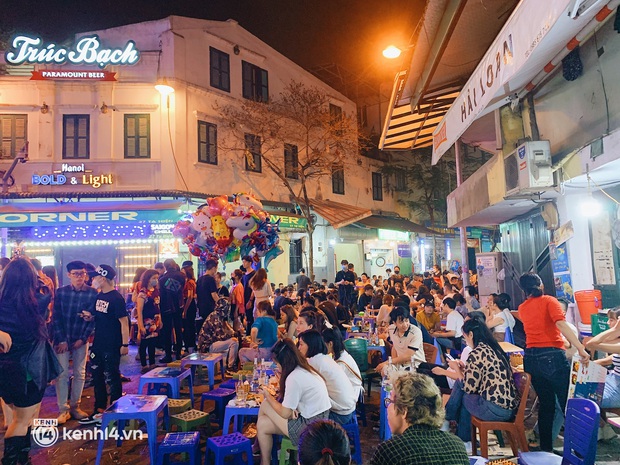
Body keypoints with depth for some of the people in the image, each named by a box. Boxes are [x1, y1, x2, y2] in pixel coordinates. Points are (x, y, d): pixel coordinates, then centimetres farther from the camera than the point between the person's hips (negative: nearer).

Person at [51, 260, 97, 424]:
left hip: (81, 339, 0)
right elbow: (56, 317, -4)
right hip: (62, 338, 0)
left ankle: (75, 406, 22)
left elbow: (93, 318, -4)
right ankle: (63, 409, 10)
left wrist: (83, 339, -8)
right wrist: (61, 340, -9)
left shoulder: (93, 293, -6)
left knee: (80, 373, 8)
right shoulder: (61, 292, -3)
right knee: (62, 374, -1)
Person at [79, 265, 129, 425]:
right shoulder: (98, 296, 7)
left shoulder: (116, 298, -16)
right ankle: (99, 411, 28)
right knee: (97, 376, 15)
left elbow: (124, 322, -16)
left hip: (111, 346, -8)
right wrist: (90, 317, -4)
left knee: (112, 378, 4)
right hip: (97, 344, 8)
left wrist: (125, 344, -18)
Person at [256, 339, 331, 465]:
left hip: (311, 425, -9)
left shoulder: (294, 378, -23)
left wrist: (268, 396, 0)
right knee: (265, 405, 7)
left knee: (262, 425, 2)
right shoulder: (305, 369, 4)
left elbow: (285, 413, -14)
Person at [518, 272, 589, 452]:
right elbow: (561, 324, -19)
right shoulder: (549, 301, -3)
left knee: (546, 403, 14)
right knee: (567, 403, 2)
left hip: (531, 358, 6)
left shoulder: (522, 308, 13)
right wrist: (580, 348, -23)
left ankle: (546, 448, 19)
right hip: (552, 356, -5)